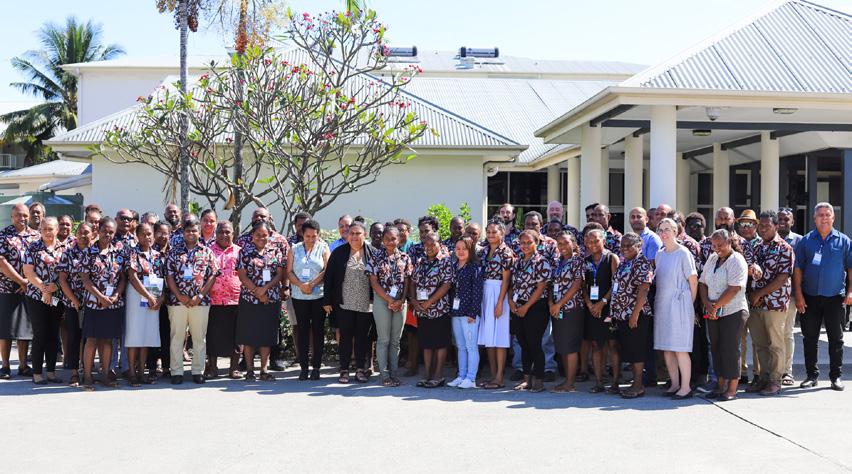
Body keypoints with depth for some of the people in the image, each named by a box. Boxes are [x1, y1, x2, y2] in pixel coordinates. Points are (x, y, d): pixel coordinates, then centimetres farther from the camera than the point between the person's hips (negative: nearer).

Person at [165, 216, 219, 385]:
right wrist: (179, 296, -9)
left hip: (200, 301, 0)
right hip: (177, 300, 0)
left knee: (200, 337, 4)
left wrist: (199, 296, -8)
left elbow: (212, 276, 2)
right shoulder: (174, 251, 6)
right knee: (176, 337, 2)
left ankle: (198, 371, 12)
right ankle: (176, 372, 8)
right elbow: (169, 276, 2)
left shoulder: (207, 252, 7)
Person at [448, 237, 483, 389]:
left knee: (471, 346, -5)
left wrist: (472, 313, -15)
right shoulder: (455, 267, 14)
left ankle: (471, 378, -3)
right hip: (455, 311, 7)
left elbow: (477, 291, -10)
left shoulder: (475, 267, -6)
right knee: (460, 347, 12)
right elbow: (452, 289, 13)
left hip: (469, 312, -7)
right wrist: (451, 309, 6)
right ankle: (461, 376, 17)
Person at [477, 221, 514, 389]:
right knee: (487, 336, 8)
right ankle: (493, 375, 14)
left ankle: (499, 378, -3)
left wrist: (500, 302, -16)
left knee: (498, 337, -6)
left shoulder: (506, 252, -7)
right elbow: (479, 275, 12)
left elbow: (506, 279, -11)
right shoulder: (483, 251, 13)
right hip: (484, 293, 7)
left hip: (498, 293, -7)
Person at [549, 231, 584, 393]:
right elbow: (553, 284, 18)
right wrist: (551, 303, 2)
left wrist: (559, 304, -13)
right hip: (557, 311, 7)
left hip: (572, 309, -7)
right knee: (561, 347, 9)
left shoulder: (578, 261, -6)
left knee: (570, 347, -6)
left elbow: (577, 285, -13)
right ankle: (567, 380, 16)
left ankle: (570, 383, -2)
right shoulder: (557, 263, 15)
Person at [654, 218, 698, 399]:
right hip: (661, 305, 7)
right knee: (666, 348, 8)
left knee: (680, 348, -7)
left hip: (679, 305, -7)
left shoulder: (683, 254, -6)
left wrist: (689, 304, -1)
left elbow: (693, 281, -5)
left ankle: (686, 387, -2)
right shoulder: (659, 255, 12)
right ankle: (675, 384, 17)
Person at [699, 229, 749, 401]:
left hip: (733, 312, -7)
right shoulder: (712, 259, 13)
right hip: (713, 314, 7)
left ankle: (732, 389, 3)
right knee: (716, 348, 9)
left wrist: (716, 306, -16)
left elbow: (734, 289, -18)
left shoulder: (737, 260, -9)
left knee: (730, 349, -4)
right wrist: (707, 304, -5)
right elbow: (703, 283, 11)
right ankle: (722, 386, 19)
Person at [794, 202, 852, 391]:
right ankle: (812, 375, 15)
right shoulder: (805, 241, 5)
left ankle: (836, 376, 13)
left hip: (835, 298, -1)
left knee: (836, 338, 5)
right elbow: (797, 269, 3)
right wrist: (798, 294, -4)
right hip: (810, 298, 1)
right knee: (809, 338, 5)